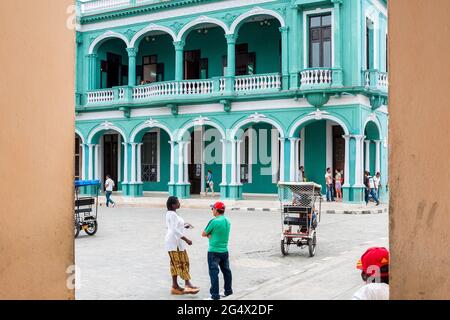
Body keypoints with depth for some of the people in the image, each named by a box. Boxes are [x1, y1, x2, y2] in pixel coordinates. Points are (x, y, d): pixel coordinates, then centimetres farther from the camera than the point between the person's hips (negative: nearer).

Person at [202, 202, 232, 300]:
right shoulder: (227, 221, 6)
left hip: (214, 251, -7)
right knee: (226, 271, 19)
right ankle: (228, 291, 31)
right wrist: (211, 235, -2)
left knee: (214, 273, -3)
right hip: (225, 251, 8)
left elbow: (204, 234, -8)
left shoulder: (214, 221, -17)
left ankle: (215, 295, -2)